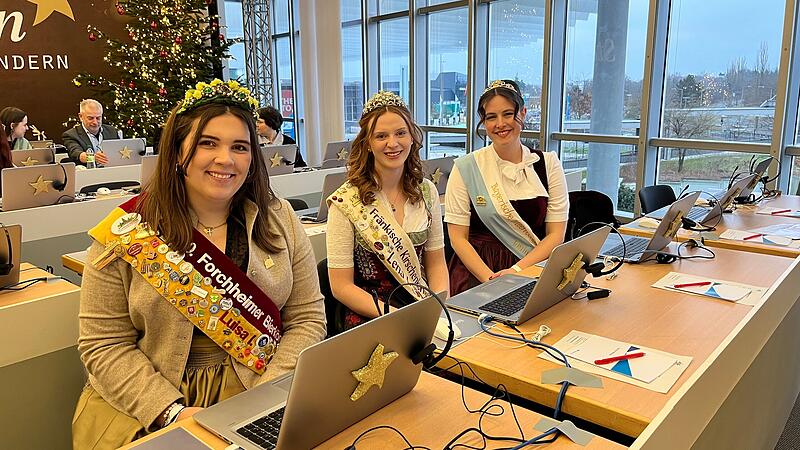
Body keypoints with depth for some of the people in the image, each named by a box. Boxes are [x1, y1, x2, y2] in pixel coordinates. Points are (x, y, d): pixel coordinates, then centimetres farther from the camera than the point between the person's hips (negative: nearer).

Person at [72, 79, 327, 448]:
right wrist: (172, 411, -15)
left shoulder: (280, 221, 1)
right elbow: (104, 346, -4)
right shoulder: (127, 230, -4)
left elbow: (307, 320, 0)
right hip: (143, 406, -1)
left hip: (254, 391, 2)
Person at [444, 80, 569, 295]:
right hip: (477, 272, -1)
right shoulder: (466, 168, 0)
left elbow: (556, 234, 3)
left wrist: (516, 271, -11)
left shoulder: (548, 163, 6)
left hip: (532, 269, 2)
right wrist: (491, 279, -15)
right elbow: (458, 238, -2)